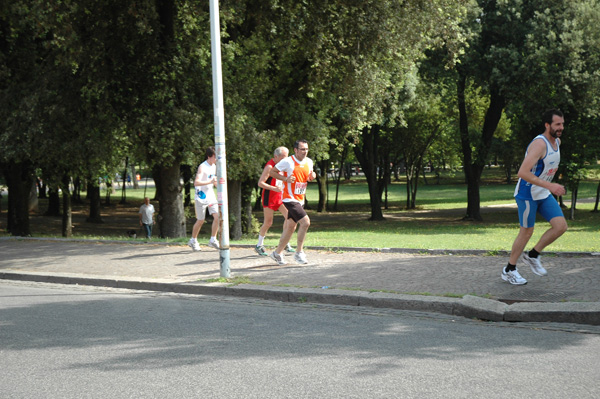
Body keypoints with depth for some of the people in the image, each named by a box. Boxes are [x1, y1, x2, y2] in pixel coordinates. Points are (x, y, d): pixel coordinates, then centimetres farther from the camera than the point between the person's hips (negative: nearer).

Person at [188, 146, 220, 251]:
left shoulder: (214, 166, 9)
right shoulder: (202, 167, -17)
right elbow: (196, 183, -29)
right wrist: (210, 182, -37)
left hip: (211, 196, 7)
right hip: (201, 197, -7)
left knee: (217, 216, -8)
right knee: (200, 221, 2)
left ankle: (213, 240, 2)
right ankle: (193, 241, 21)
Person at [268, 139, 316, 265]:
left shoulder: (309, 162, 8)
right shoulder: (288, 162, -13)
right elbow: (272, 172, -6)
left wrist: (311, 177, 0)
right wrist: (286, 178, -18)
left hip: (300, 200, 8)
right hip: (290, 198, -8)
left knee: (290, 227, 12)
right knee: (305, 222, -19)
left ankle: (277, 253, 24)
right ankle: (299, 252, -9)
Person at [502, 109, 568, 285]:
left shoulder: (557, 141, 6)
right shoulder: (539, 144, -23)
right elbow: (522, 172, -32)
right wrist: (549, 185, -35)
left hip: (544, 194, 8)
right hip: (527, 194, -8)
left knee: (561, 226, -4)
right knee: (526, 232, 0)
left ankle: (532, 256, 13)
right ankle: (509, 270, 16)